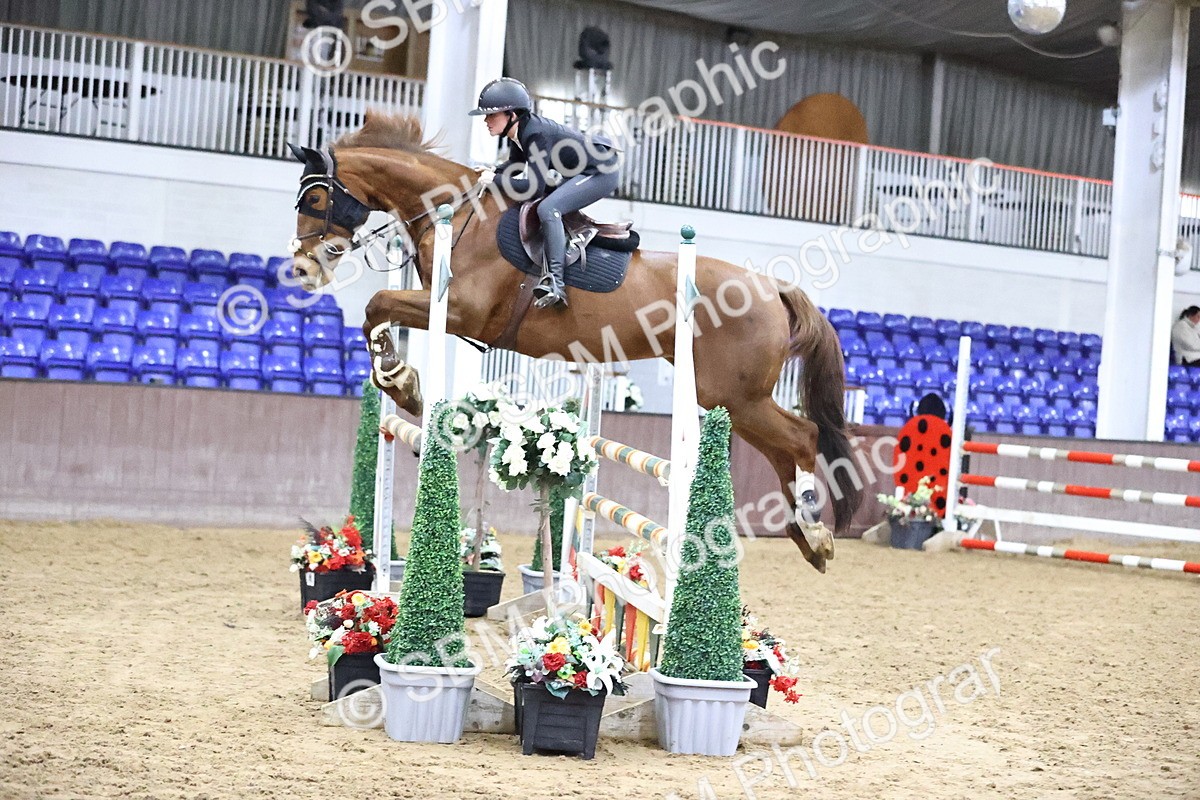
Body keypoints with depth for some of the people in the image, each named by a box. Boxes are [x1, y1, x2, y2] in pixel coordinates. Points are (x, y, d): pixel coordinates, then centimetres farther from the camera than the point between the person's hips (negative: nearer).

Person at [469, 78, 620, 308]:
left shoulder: (536, 134, -26)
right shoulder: (521, 129, 2)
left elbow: (535, 187, -29)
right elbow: (514, 164, 19)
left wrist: (496, 180, -21)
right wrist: (492, 172, 0)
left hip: (602, 172, -11)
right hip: (587, 171, 11)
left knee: (548, 209, -23)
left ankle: (555, 283, -27)